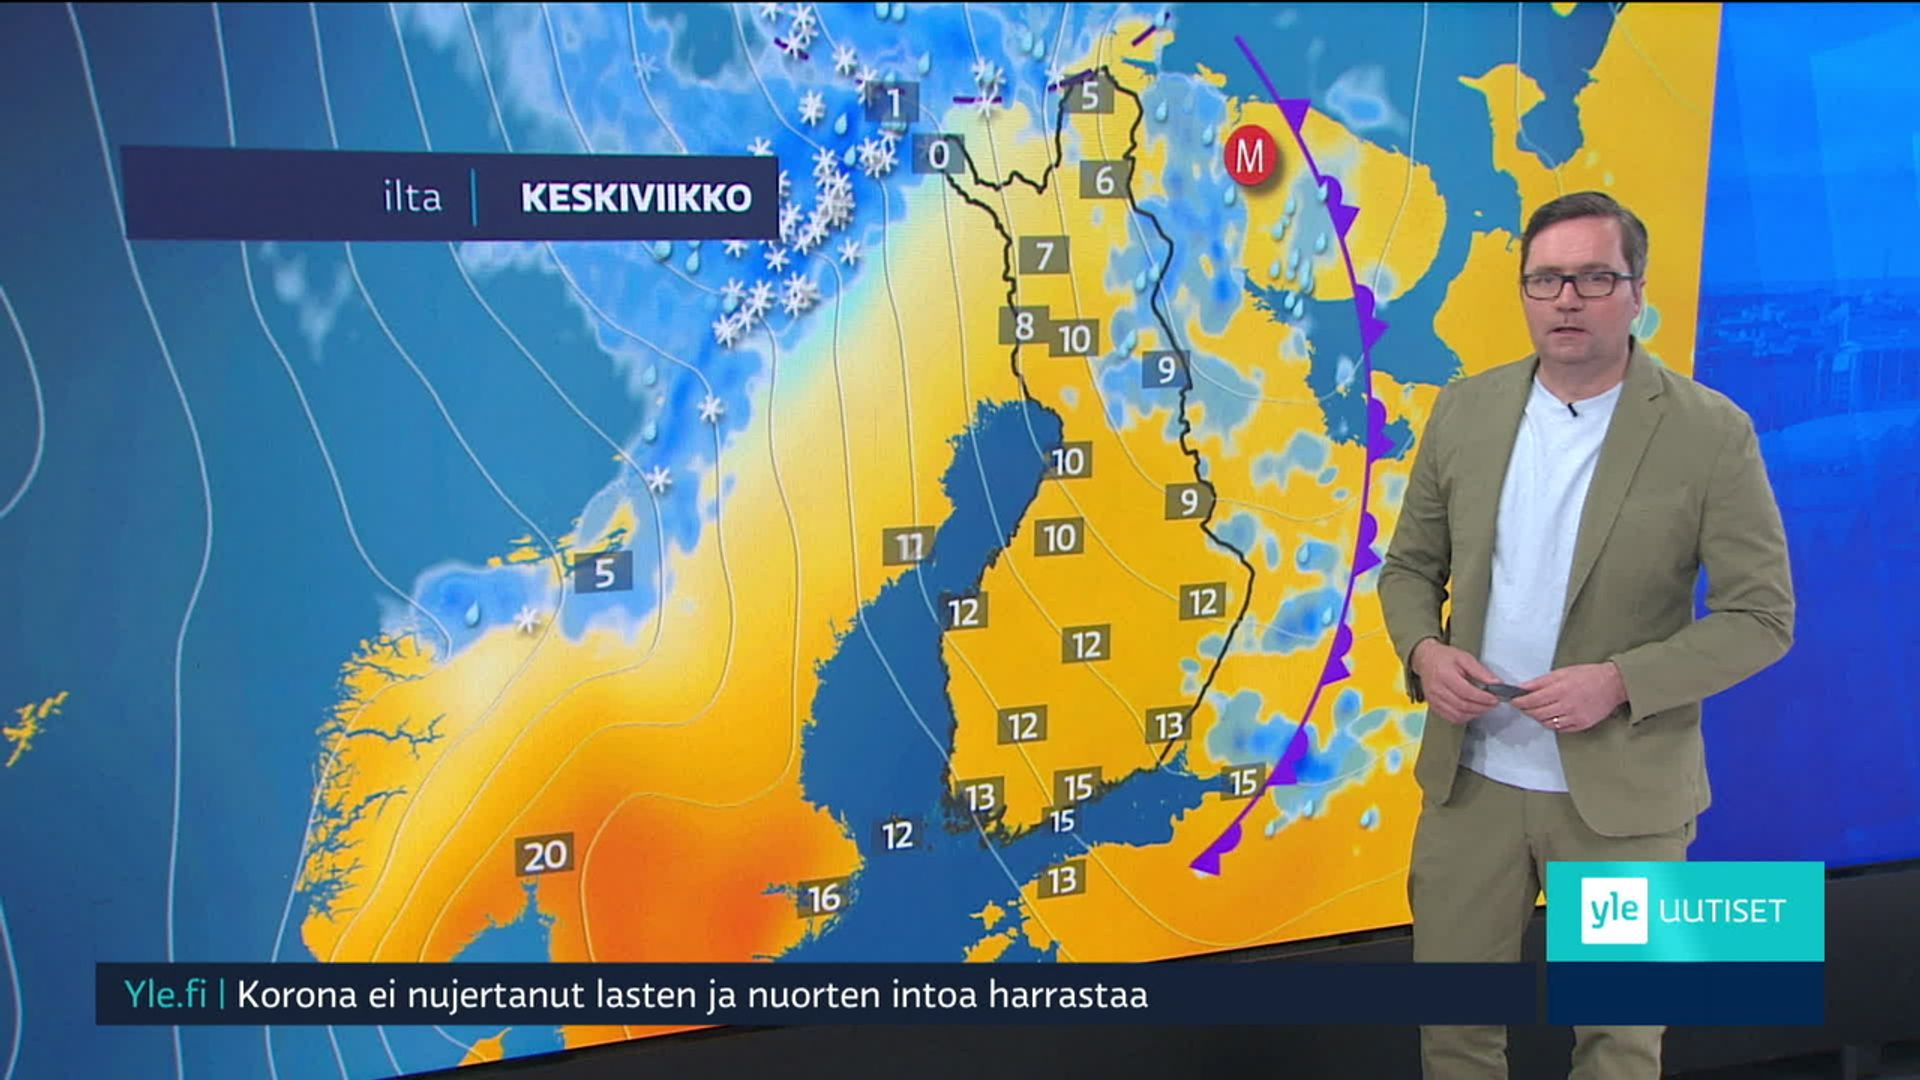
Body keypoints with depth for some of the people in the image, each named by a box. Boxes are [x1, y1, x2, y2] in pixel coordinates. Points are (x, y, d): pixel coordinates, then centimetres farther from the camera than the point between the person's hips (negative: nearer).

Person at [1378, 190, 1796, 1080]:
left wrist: (1621, 682, -20)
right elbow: (1409, 565, 9)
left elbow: (1761, 616, -7)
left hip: (1622, 796, -2)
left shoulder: (1711, 433, -10)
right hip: (1471, 778, 3)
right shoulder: (1465, 409, 1)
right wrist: (1423, 650, -12)